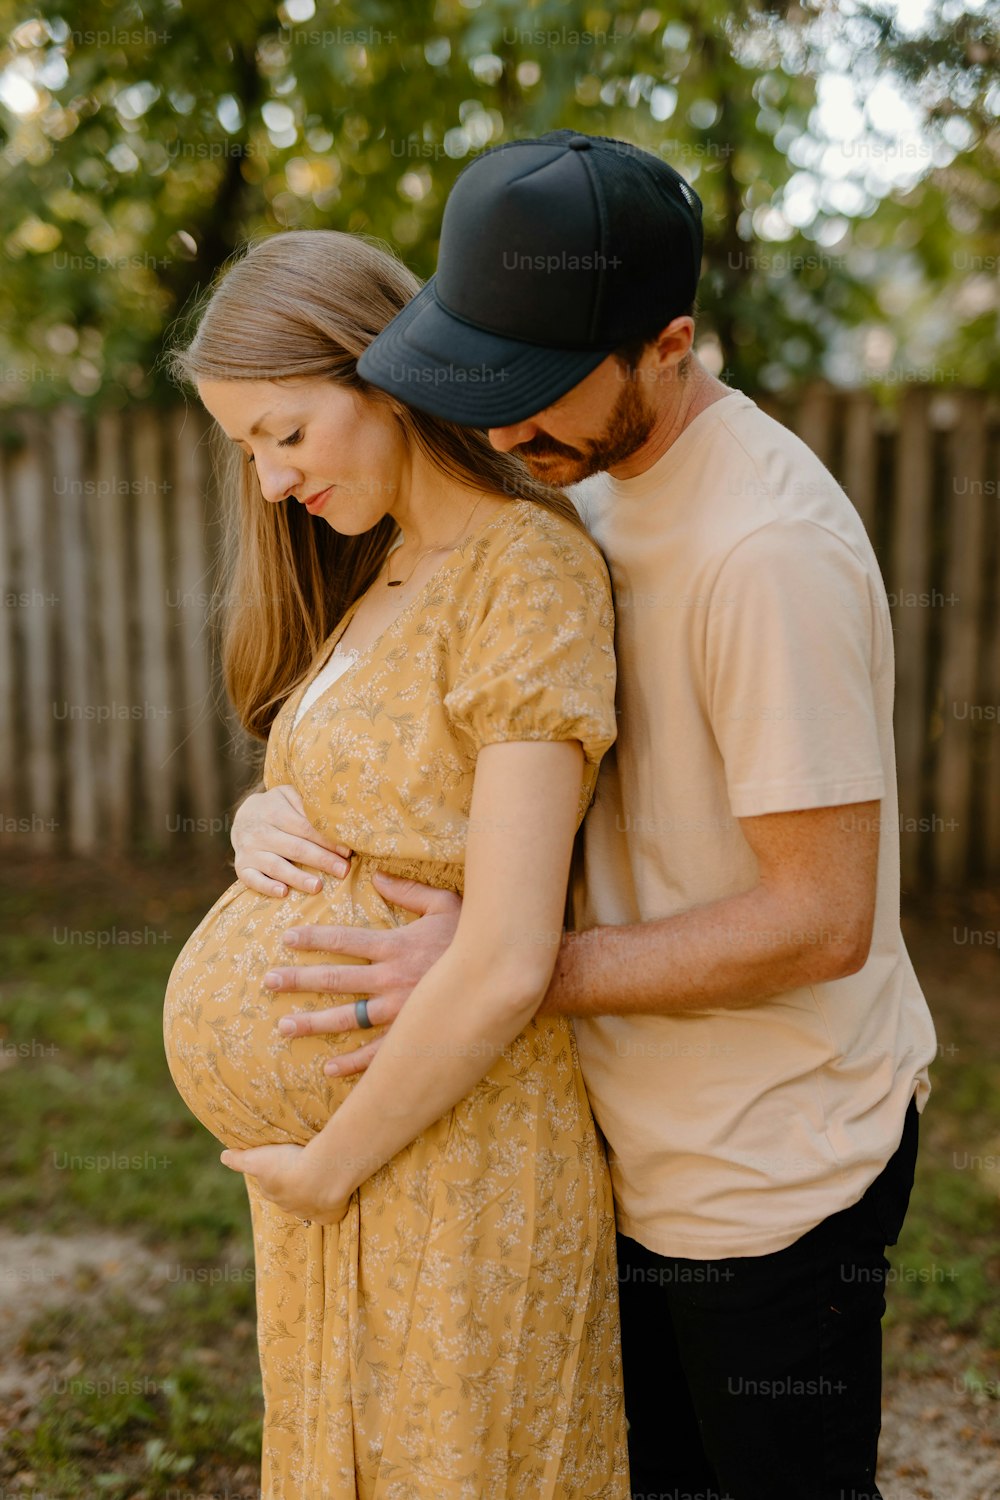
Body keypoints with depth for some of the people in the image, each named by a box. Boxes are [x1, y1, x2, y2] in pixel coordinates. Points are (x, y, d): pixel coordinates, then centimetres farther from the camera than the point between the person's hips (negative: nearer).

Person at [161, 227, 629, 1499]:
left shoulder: (530, 573, -18)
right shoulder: (383, 582, 11)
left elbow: (506, 963, -23)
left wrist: (326, 1165, -13)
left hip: (443, 1170, -8)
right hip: (335, 1149, 8)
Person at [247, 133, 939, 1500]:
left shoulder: (771, 549, -27)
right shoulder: (595, 486, 2)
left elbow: (822, 920, -26)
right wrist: (288, 807, -9)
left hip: (775, 1166, -8)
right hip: (648, 1136, 8)